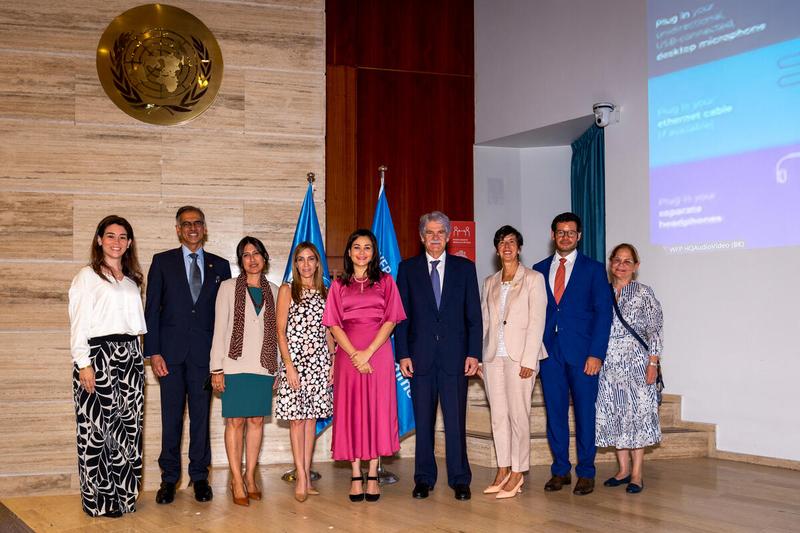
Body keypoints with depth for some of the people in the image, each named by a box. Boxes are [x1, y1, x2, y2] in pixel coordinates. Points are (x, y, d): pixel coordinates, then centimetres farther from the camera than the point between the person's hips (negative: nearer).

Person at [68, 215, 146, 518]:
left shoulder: (132, 280, 18)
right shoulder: (87, 277, 0)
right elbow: (78, 324, -6)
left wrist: (139, 356, 10)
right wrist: (84, 364, -13)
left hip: (130, 356, 6)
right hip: (99, 355, -6)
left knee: (128, 425, 5)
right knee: (99, 427, -4)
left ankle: (124, 495, 13)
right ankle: (100, 500, 3)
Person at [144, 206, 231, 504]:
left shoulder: (220, 266, 10)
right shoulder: (163, 262, 6)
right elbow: (152, 309, 2)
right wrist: (153, 352, -6)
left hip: (204, 353, 1)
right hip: (171, 351, -1)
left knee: (201, 416, 5)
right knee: (171, 417, 2)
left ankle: (200, 476, 15)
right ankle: (169, 478, 12)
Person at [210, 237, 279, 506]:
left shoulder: (273, 291, 11)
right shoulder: (229, 287, 2)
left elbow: (275, 331, 13)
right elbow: (219, 329, 0)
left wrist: (277, 368, 9)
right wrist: (216, 369, -6)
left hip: (264, 366, 3)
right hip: (235, 365, -3)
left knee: (257, 421, 5)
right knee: (235, 421, -2)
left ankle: (250, 476, 13)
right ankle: (237, 481, 2)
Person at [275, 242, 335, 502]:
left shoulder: (324, 293, 11)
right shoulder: (287, 290, 1)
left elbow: (328, 332, 14)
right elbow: (281, 331, -4)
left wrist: (333, 362, 4)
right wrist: (289, 366, -12)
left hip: (319, 361, 4)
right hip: (295, 360, -3)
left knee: (312, 417, 5)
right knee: (296, 418, -5)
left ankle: (306, 476, 9)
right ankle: (301, 477, -4)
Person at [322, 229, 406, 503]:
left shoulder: (385, 282, 8)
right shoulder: (339, 285, 10)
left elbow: (390, 321, 0)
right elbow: (334, 324, 3)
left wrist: (368, 352, -11)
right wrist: (354, 354, -11)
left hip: (378, 352, -1)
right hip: (348, 354, 1)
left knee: (377, 410, -1)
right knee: (351, 411, 0)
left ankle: (373, 476, 4)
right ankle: (356, 476, 4)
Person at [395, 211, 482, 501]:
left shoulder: (465, 268, 8)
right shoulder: (408, 269, 8)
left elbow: (474, 315, 6)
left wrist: (473, 353, -2)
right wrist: (403, 354, -3)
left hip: (454, 355, 0)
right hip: (420, 355, 0)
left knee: (455, 419, 0)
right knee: (423, 419, 5)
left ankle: (460, 480, 8)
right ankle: (424, 479, 14)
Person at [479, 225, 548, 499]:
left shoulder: (533, 279, 0)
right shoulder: (490, 282, 15)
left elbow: (537, 321, -7)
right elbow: (484, 320, 14)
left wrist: (528, 360, -13)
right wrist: (477, 356, 6)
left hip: (519, 356, -5)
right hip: (493, 356, 5)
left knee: (518, 415, -4)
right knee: (498, 415, 6)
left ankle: (517, 473, 2)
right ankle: (503, 471, 13)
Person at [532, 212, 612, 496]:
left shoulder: (593, 269, 2)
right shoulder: (539, 269, 12)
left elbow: (603, 313, -3)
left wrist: (596, 354, -11)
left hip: (582, 353, -3)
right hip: (549, 352, 3)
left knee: (585, 413, 1)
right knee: (555, 412, 6)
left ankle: (585, 473, 10)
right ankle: (560, 470, 15)